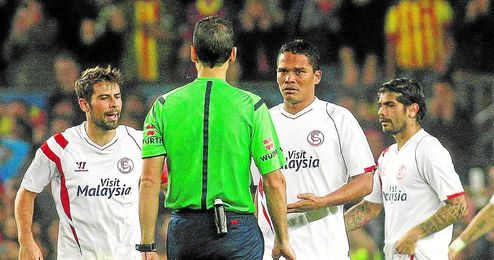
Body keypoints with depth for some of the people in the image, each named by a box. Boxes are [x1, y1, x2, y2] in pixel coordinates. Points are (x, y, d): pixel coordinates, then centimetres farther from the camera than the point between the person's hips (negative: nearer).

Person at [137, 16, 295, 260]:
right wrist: (282, 240, 7)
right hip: (237, 228, -2)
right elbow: (274, 182, -4)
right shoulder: (251, 106, -3)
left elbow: (149, 181, -2)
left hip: (183, 230, 2)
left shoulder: (163, 106, 2)